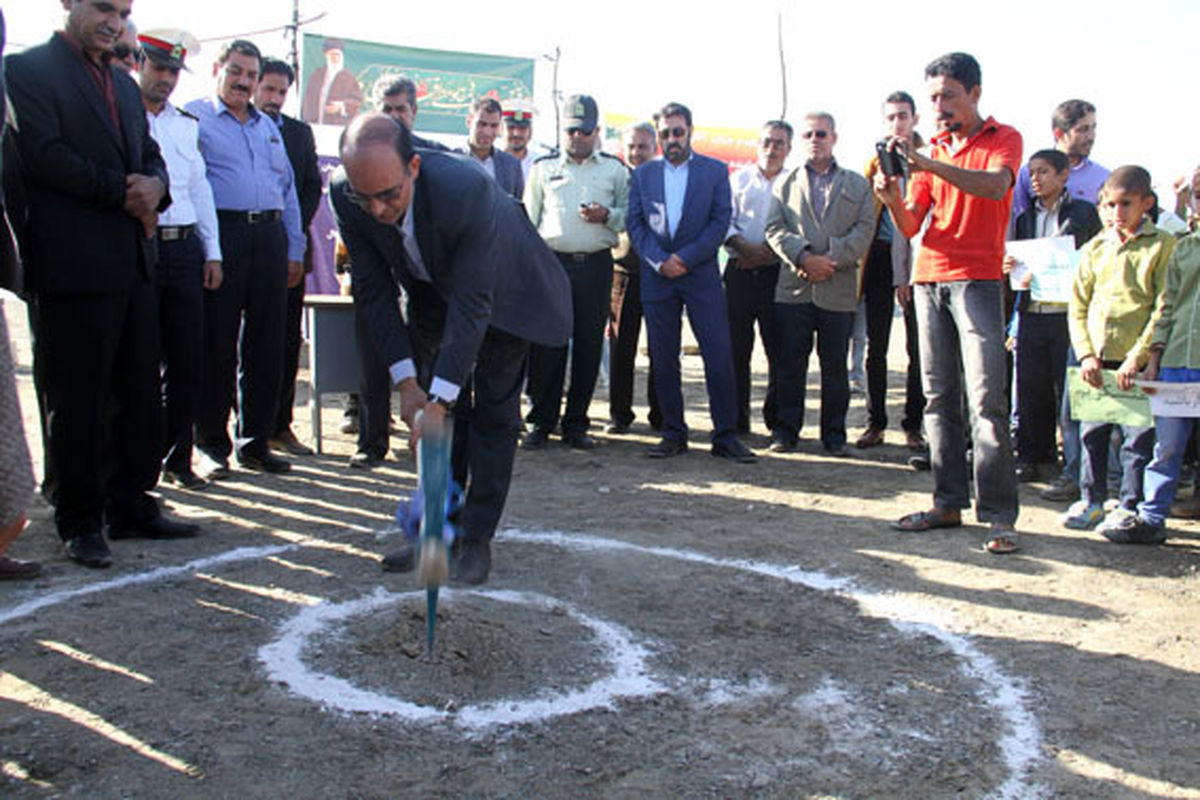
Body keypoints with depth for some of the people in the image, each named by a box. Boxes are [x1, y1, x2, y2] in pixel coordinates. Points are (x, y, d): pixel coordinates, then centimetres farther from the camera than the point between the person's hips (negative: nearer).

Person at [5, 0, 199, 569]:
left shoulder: (123, 84, 21)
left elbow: (151, 155, 20)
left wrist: (154, 186, -3)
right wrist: (122, 191, -10)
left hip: (133, 263, 7)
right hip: (73, 265, -7)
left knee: (138, 393, 8)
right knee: (75, 400, -1)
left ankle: (131, 508, 18)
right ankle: (79, 522, 10)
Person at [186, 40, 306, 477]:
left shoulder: (268, 126, 22)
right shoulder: (194, 117, 5)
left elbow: (287, 188, 23)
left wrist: (294, 249, 15)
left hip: (269, 238, 5)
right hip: (220, 233, -5)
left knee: (266, 346, 6)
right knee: (216, 346, -1)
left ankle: (255, 441, 15)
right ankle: (212, 444, 9)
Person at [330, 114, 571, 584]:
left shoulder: (466, 189, -42)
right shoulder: (346, 196, -26)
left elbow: (472, 302, -38)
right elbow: (373, 289, -15)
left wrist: (438, 402, -39)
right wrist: (406, 383, -20)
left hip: (504, 290, -4)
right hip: (432, 290, 4)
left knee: (493, 412, -5)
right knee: (438, 412, 4)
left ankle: (476, 538, 3)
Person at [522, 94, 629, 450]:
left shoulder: (614, 169, 13)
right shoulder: (543, 168, 14)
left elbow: (630, 215, 12)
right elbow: (529, 218, 13)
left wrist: (607, 215, -9)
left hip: (596, 264, 0)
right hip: (552, 262, 0)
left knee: (589, 344, 2)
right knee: (546, 344, -4)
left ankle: (575, 424, 11)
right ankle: (541, 423, 5)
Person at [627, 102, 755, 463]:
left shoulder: (715, 171, 7)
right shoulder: (643, 174, 12)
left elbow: (721, 220, -1)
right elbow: (635, 223, 5)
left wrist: (686, 258, -11)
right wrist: (659, 260, -10)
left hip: (701, 274, -2)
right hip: (656, 277, 2)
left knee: (720, 357, -6)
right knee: (663, 361, 3)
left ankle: (726, 436, 2)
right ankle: (674, 434, 13)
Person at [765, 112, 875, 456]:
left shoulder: (857, 184, 14)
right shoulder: (787, 184, 16)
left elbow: (864, 230, 2)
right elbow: (775, 228, 4)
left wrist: (832, 260, -12)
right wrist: (804, 257, -13)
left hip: (838, 288, 0)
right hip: (794, 286, 0)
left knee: (835, 365, 4)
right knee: (790, 362, 1)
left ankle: (834, 434, 13)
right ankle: (786, 430, 11)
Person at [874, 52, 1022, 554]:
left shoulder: (1003, 139, 4)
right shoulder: (932, 150, 18)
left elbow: (996, 186, -19)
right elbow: (910, 226, 12)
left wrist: (927, 164, -27)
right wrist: (892, 199, -9)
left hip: (977, 278, -5)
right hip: (928, 277, 5)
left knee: (985, 399, -10)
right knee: (939, 397, 4)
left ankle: (998, 515, -8)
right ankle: (948, 503, 10)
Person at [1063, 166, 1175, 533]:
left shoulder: (1164, 246, -1)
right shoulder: (1094, 250, 11)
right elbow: (1078, 306, 9)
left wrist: (1138, 355, -13)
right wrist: (1086, 353, -3)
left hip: (1139, 362, -4)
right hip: (1096, 361, 4)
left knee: (1138, 435, 0)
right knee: (1092, 433, 9)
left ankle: (1130, 505, 13)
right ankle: (1090, 500, 22)